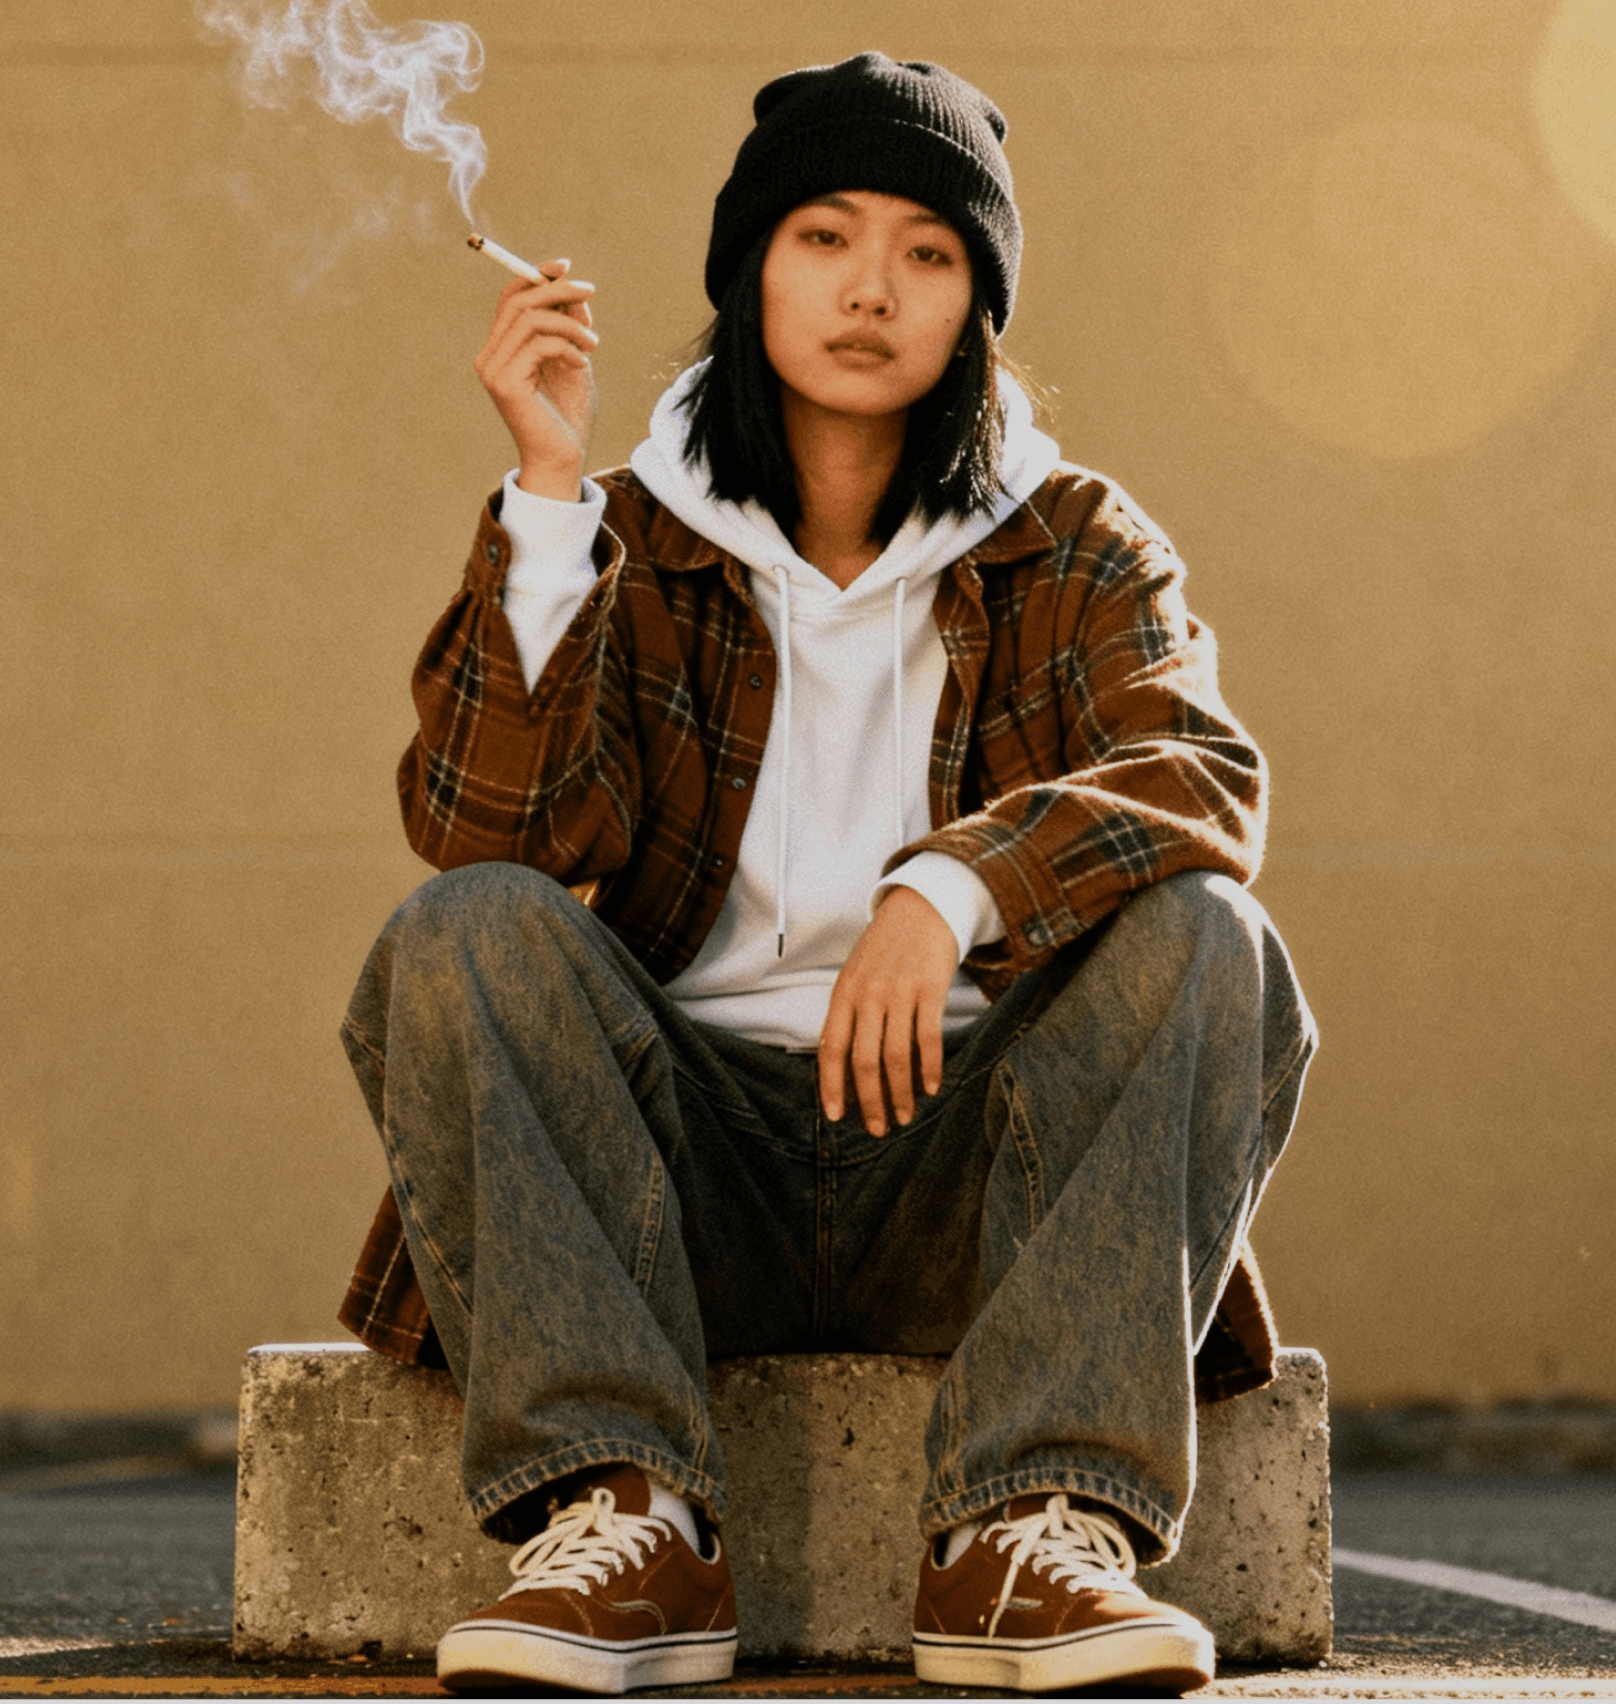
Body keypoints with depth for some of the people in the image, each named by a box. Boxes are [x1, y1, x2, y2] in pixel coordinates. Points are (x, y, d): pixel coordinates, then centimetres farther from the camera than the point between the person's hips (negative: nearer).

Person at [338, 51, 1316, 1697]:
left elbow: (1208, 776, -14)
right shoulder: (635, 545, 6)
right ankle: (621, 1520, -32)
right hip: (682, 1161, 0)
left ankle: (1033, 1531, -32)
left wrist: (950, 889, -32)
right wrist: (547, 490, -16)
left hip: (967, 1158, 0)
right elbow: (486, 829, -11)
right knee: (461, 938, -25)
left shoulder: (1071, 548, 8)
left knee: (1204, 941, -25)